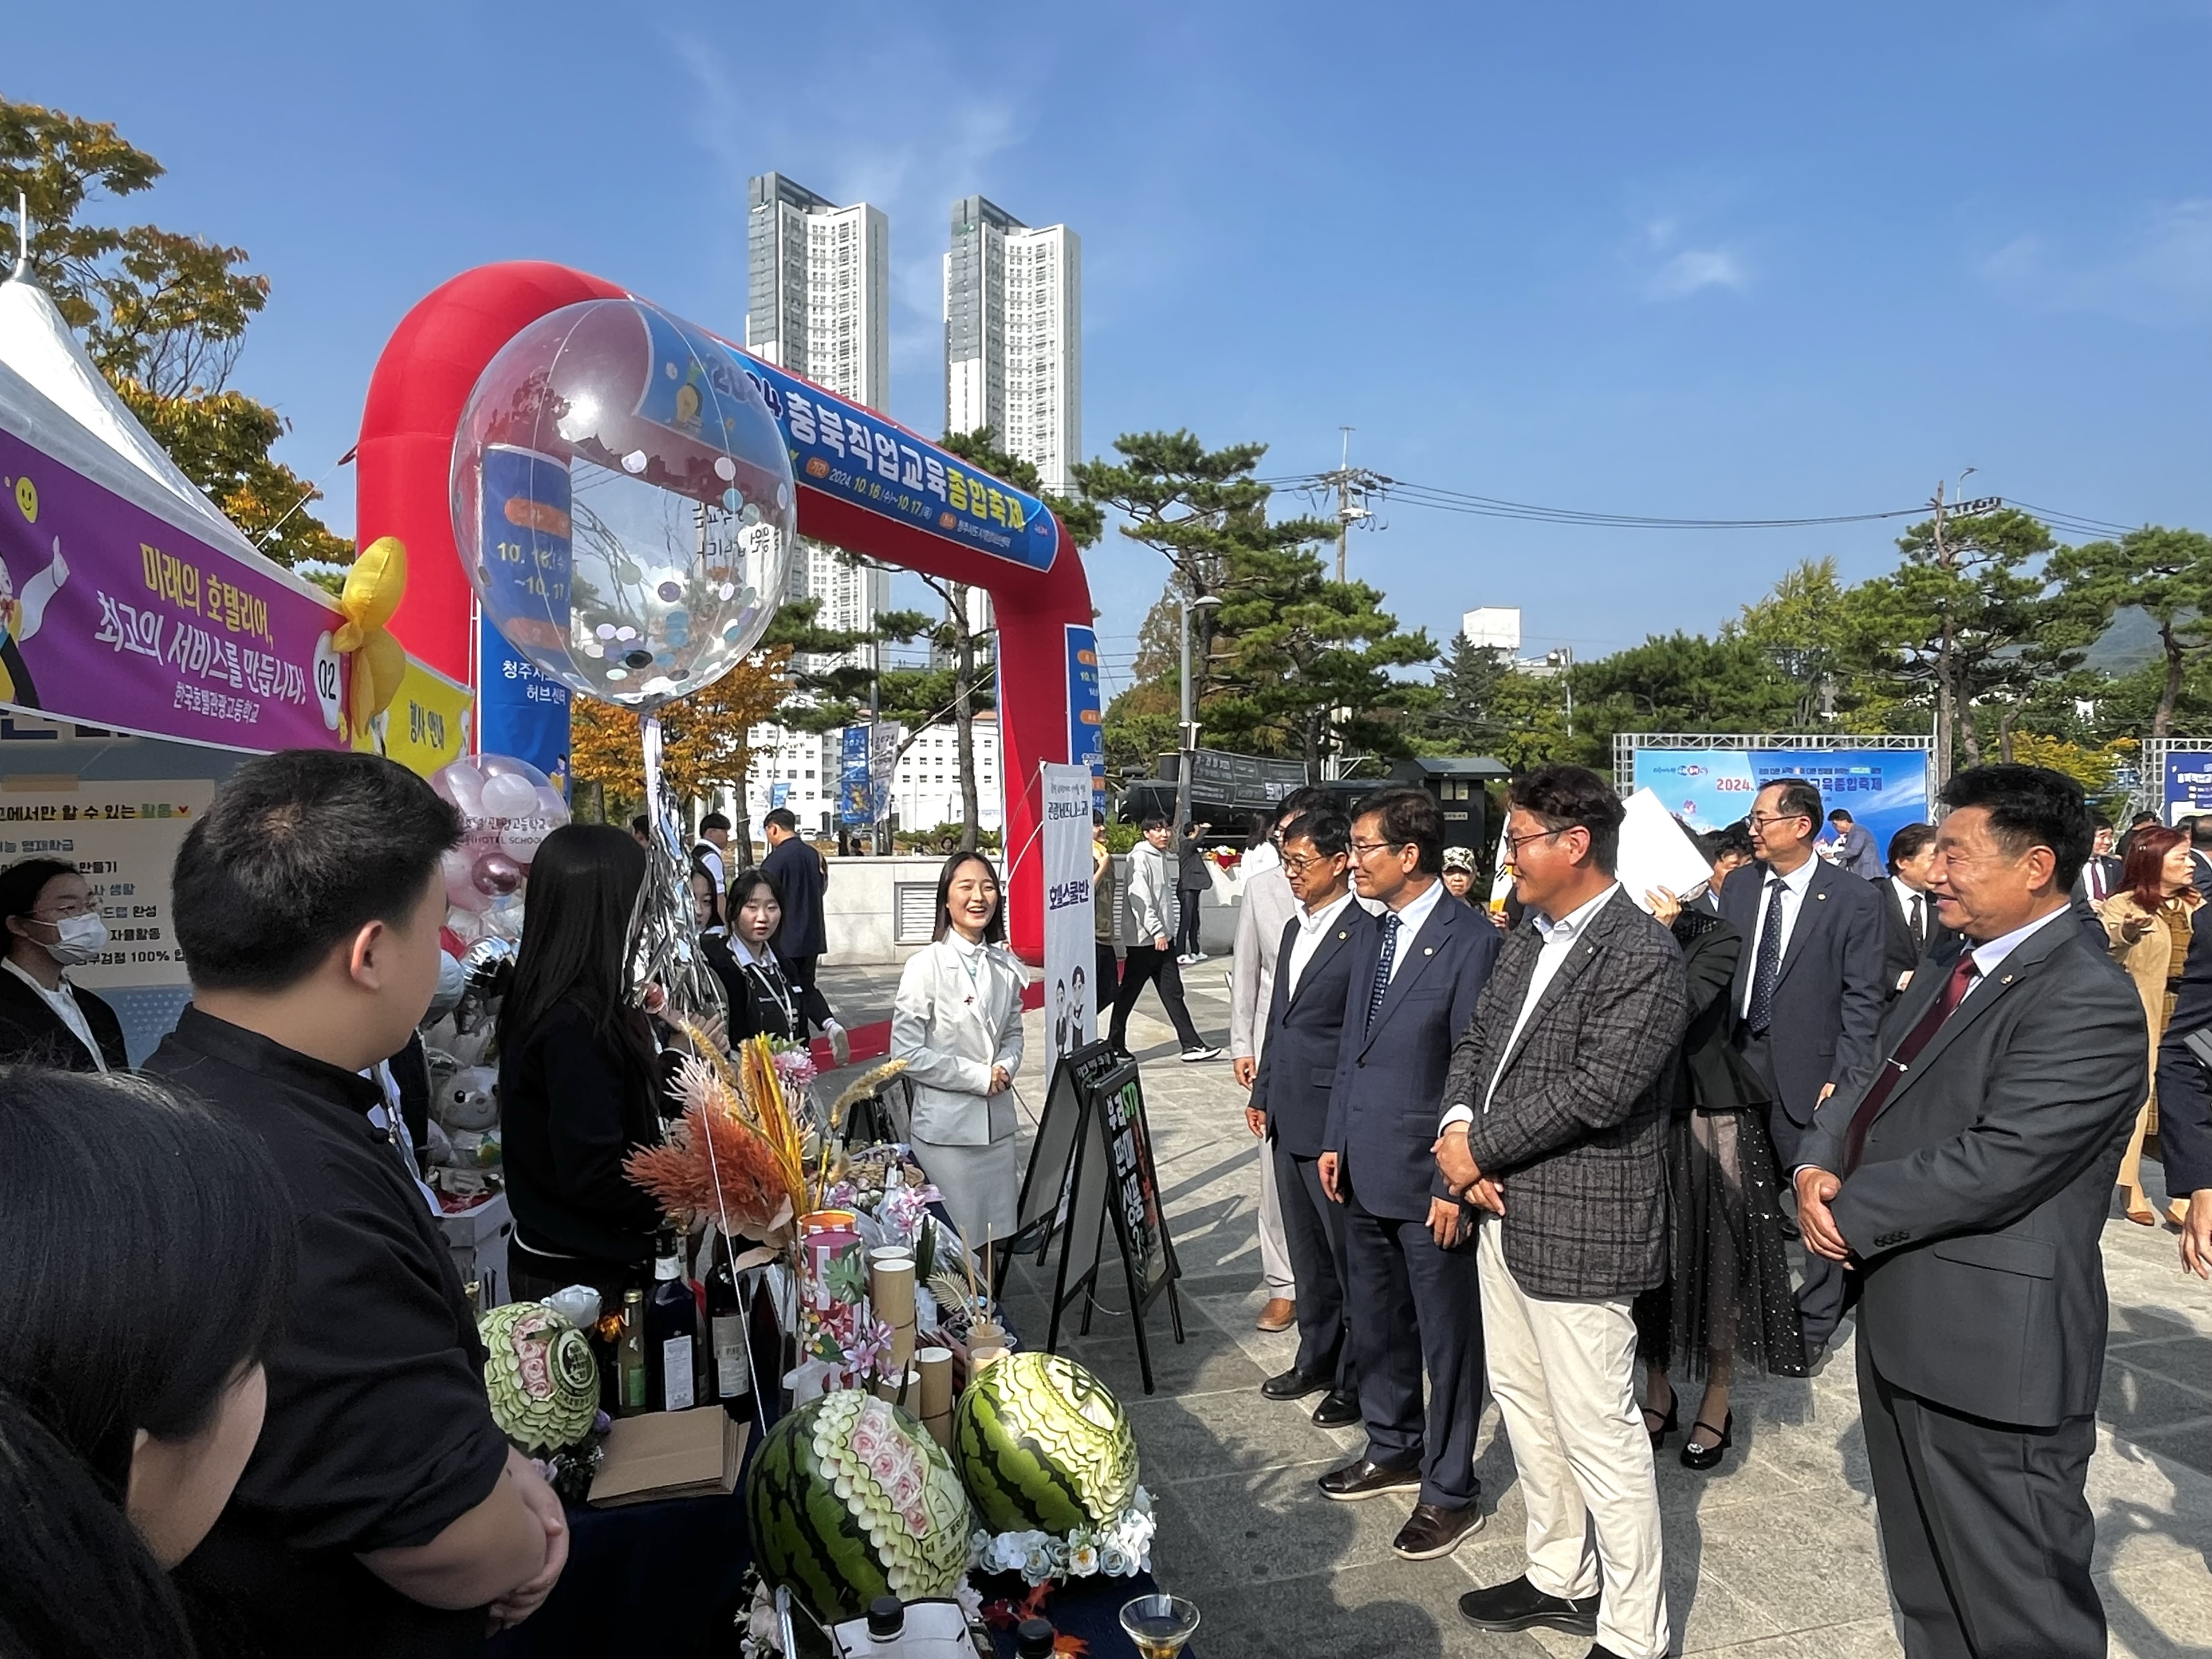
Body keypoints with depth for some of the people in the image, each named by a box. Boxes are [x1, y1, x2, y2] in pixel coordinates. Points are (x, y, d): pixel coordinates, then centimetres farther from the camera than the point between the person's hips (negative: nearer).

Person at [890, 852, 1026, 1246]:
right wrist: (979, 1077, -13)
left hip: (998, 1123, 5)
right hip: (947, 1127, -5)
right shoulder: (926, 966, -12)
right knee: (959, 1244, 2)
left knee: (997, 1238, 12)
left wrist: (1005, 1067, -4)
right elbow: (906, 1053, -14)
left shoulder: (1004, 966, 5)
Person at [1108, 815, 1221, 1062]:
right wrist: (1157, 932, -21)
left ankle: (1192, 1045, 5)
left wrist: (1167, 932, 17)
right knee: (1128, 994, 3)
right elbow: (1140, 899, -20)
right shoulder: (1140, 858, -13)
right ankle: (1115, 1044, 15)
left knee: (1173, 992, 6)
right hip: (1144, 939, -8)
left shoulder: (1163, 857, 15)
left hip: (1163, 937, 8)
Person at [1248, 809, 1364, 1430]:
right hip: (1287, 1117, 8)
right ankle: (1316, 1359, 35)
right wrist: (1262, 1092, 19)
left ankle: (1357, 1380, 20)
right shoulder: (1294, 928, 12)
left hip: (1336, 1122, -8)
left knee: (1350, 1256, 6)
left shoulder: (1366, 933, -16)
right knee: (1307, 1251, 20)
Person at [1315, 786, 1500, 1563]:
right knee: (1375, 1324, 21)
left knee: (1447, 1338, 9)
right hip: (1364, 1171, 8)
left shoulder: (1471, 940, -17)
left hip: (1429, 1178, -8)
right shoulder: (1369, 933, 8)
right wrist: (1334, 1140, 11)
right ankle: (1393, 1449, 41)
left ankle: (1449, 1489, 25)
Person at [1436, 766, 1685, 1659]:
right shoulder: (1528, 941, 11)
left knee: (1599, 1433, 2)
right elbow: (1475, 1040, 13)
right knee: (1523, 1401, 21)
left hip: (1579, 1224, -9)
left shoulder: (1641, 951, -17)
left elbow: (1599, 1089, -24)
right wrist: (1456, 1125, -7)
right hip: (1504, 1211, 9)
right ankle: (1559, 1578, 40)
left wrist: (1481, 1148, -16)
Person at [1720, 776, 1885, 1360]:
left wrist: (1846, 1077, -13)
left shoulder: (1854, 898, -7)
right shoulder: (1740, 886, 7)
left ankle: (1814, 1323, 23)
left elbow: (1862, 998, -7)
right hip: (1740, 1065, 4)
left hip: (1811, 1074, -4)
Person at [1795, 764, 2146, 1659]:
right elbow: (1872, 1085, 14)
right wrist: (1818, 1166, -6)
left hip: (1994, 1349, -9)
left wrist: (1850, 1212, -16)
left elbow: (1997, 1163, -27)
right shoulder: (1950, 972, 11)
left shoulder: (2087, 1000, -19)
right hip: (1901, 1325, 9)